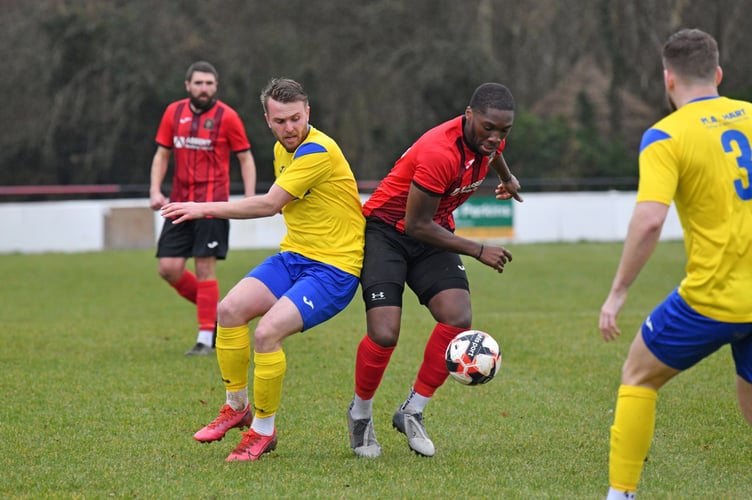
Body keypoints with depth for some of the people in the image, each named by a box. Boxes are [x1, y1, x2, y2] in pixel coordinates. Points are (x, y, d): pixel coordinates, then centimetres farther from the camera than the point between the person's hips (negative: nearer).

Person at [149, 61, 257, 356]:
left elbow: (245, 158, 1)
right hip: (180, 203, 5)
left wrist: (250, 198, -10)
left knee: (204, 268, -7)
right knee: (169, 268, -2)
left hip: (212, 203, -5)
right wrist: (155, 191, 1)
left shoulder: (226, 116, -4)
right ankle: (214, 310, 19)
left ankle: (206, 339, 1)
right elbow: (162, 154, 14)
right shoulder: (174, 113, 7)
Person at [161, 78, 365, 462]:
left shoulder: (318, 150, -20)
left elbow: (269, 205, -22)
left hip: (334, 267, -8)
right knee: (230, 310, -10)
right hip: (294, 256, 9)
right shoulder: (283, 150, 10)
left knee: (266, 333, -24)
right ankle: (236, 406, 9)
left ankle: (263, 431, -5)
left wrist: (206, 208, -17)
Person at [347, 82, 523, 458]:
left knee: (458, 319, -18)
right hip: (387, 230, -7)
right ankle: (360, 414, 10)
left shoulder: (489, 136, -8)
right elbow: (417, 225, -25)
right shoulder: (440, 152, -33)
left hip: (433, 232, 7)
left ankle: (411, 412, 1)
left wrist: (507, 177, 42)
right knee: (384, 335, -20)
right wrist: (478, 251, -19)